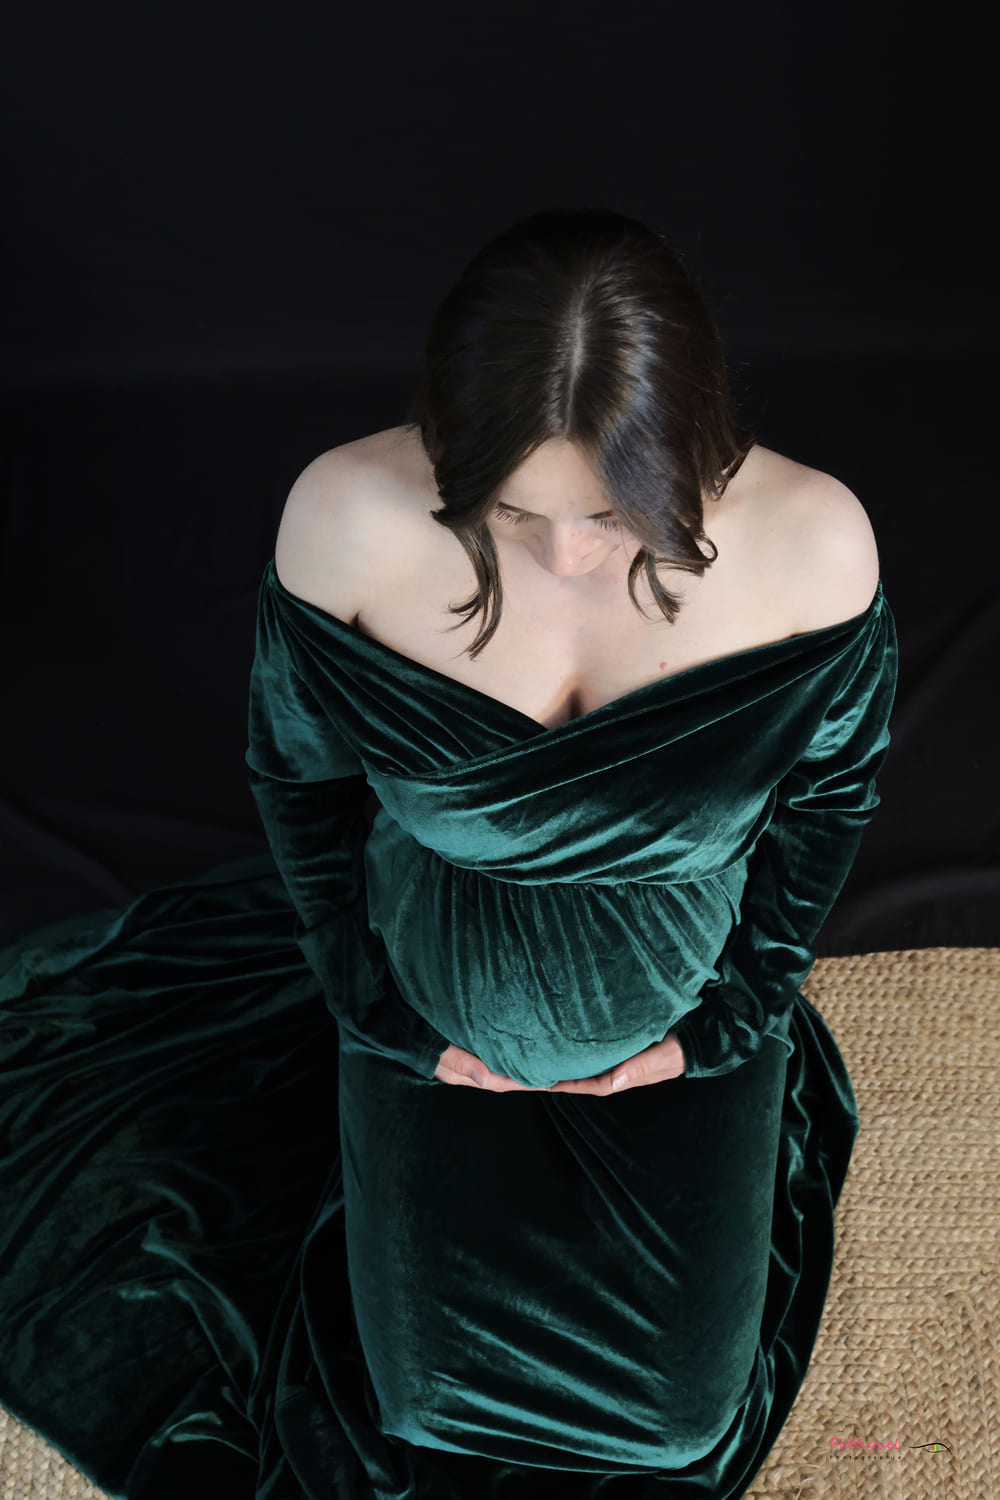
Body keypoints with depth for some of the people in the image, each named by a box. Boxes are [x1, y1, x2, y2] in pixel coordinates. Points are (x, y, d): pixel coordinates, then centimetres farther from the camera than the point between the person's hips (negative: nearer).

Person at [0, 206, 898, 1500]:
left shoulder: (813, 542, -27)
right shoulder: (347, 516, -28)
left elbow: (830, 794, -7)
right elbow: (297, 776, -9)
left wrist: (727, 1023, -3)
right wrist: (382, 1015, -4)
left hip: (683, 1021, 1)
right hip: (437, 1018, 0)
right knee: (429, 1393, 6)